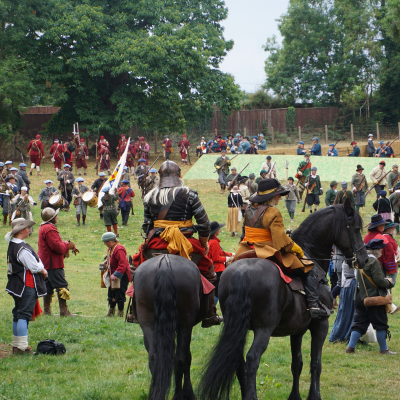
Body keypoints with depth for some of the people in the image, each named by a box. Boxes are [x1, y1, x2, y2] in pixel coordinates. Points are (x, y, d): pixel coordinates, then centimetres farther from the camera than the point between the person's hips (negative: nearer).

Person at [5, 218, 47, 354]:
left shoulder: (12, 245, 11)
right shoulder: (23, 248, -20)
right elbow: (34, 267, -19)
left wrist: (41, 270, 11)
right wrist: (43, 271, 3)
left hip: (16, 284, 10)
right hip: (27, 285, -10)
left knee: (18, 315, 14)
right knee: (24, 315, -9)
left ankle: (16, 344, 20)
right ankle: (22, 347, -10)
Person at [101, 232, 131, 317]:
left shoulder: (119, 249, -25)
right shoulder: (110, 248, 8)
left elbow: (123, 264, -29)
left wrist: (116, 275, -32)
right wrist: (107, 262, 7)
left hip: (121, 276, -10)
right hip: (113, 275, 10)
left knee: (120, 294, -3)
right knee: (111, 293, 16)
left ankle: (120, 312, 8)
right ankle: (111, 311, 28)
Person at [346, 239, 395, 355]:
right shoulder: (374, 262, -16)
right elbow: (379, 280, -21)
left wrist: (385, 281, 16)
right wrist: (388, 282, -1)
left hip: (361, 297, 8)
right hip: (374, 297, -8)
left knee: (359, 322, 11)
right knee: (381, 324, 3)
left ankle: (351, 346, 6)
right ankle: (383, 349, 10)